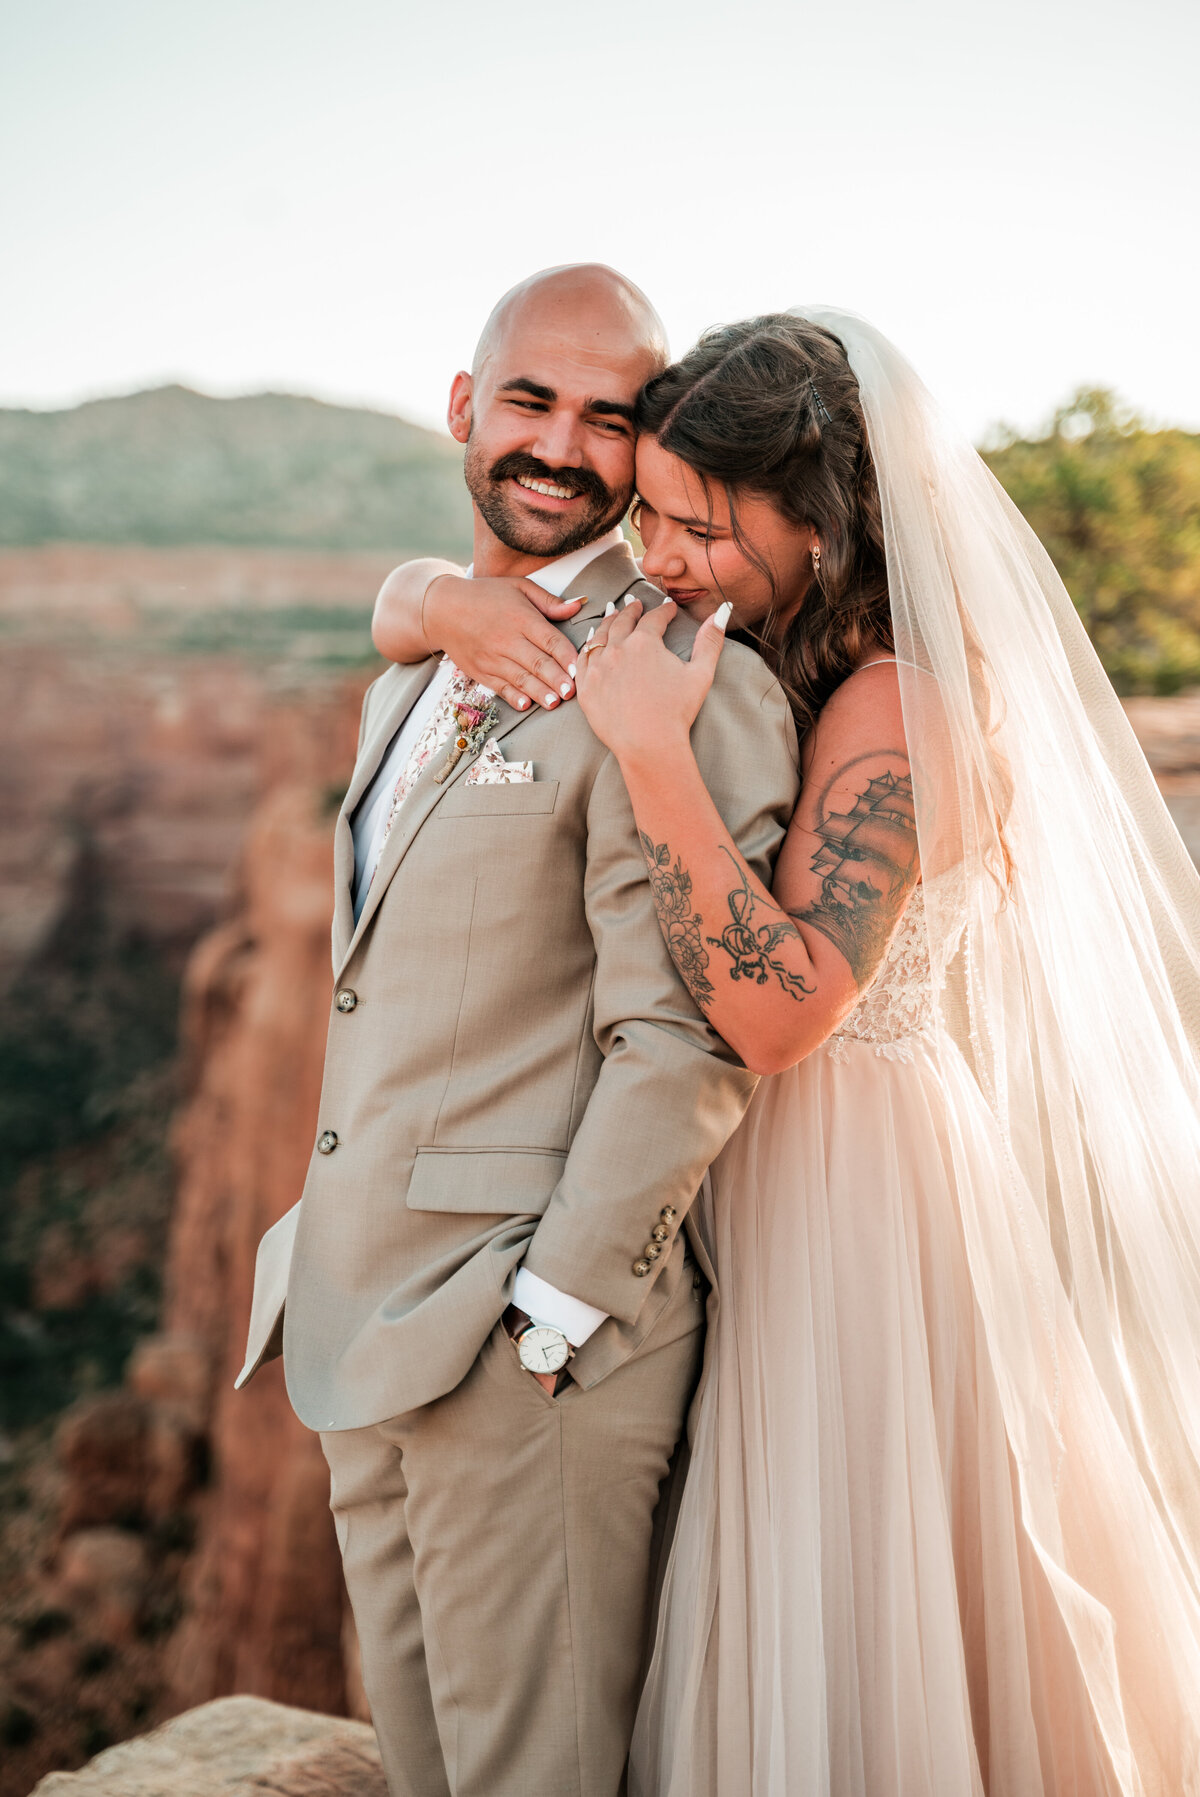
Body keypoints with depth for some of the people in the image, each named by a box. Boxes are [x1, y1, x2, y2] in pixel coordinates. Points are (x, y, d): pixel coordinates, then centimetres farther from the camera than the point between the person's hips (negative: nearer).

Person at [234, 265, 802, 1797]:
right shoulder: (412, 680, 14)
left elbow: (683, 1048, -20)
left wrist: (542, 1319, -18)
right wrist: (325, 1269, 18)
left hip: (536, 1340, -8)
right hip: (358, 1330, 8)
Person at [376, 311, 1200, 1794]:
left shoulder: (906, 701, -19)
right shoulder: (733, 658, 6)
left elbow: (780, 1005, -29)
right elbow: (406, 603, 13)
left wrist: (654, 751, -29)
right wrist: (450, 604, -9)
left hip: (869, 1206, -8)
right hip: (747, 1185, 8)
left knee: (870, 1642, 6)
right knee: (775, 1627, 20)